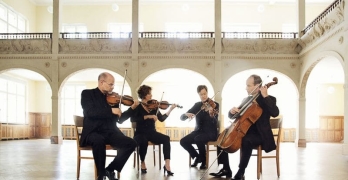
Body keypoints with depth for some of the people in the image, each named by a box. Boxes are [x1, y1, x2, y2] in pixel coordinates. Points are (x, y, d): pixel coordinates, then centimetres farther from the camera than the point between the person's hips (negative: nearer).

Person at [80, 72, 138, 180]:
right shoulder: (87, 93, 2)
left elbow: (119, 119, 15)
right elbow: (89, 112, -17)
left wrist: (132, 108, 2)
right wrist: (111, 110, -22)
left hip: (110, 132, 5)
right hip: (93, 132, -5)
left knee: (131, 143, -18)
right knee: (99, 141, -39)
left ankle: (110, 170, -2)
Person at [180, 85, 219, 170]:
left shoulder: (215, 105, -5)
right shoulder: (197, 105, 7)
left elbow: (215, 122, -19)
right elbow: (182, 117, 4)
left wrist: (211, 114, -40)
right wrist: (186, 114, -20)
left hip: (210, 132, -5)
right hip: (198, 131, 5)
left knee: (198, 139, -35)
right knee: (183, 141, -19)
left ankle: (204, 161, -11)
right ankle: (197, 156, 6)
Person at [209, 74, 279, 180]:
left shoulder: (269, 99, -4)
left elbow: (275, 113, -26)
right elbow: (231, 116, 15)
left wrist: (265, 96, -24)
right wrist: (232, 111, -9)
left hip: (259, 134, -7)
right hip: (244, 131, 8)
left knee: (246, 141, -38)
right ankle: (226, 169, 1)